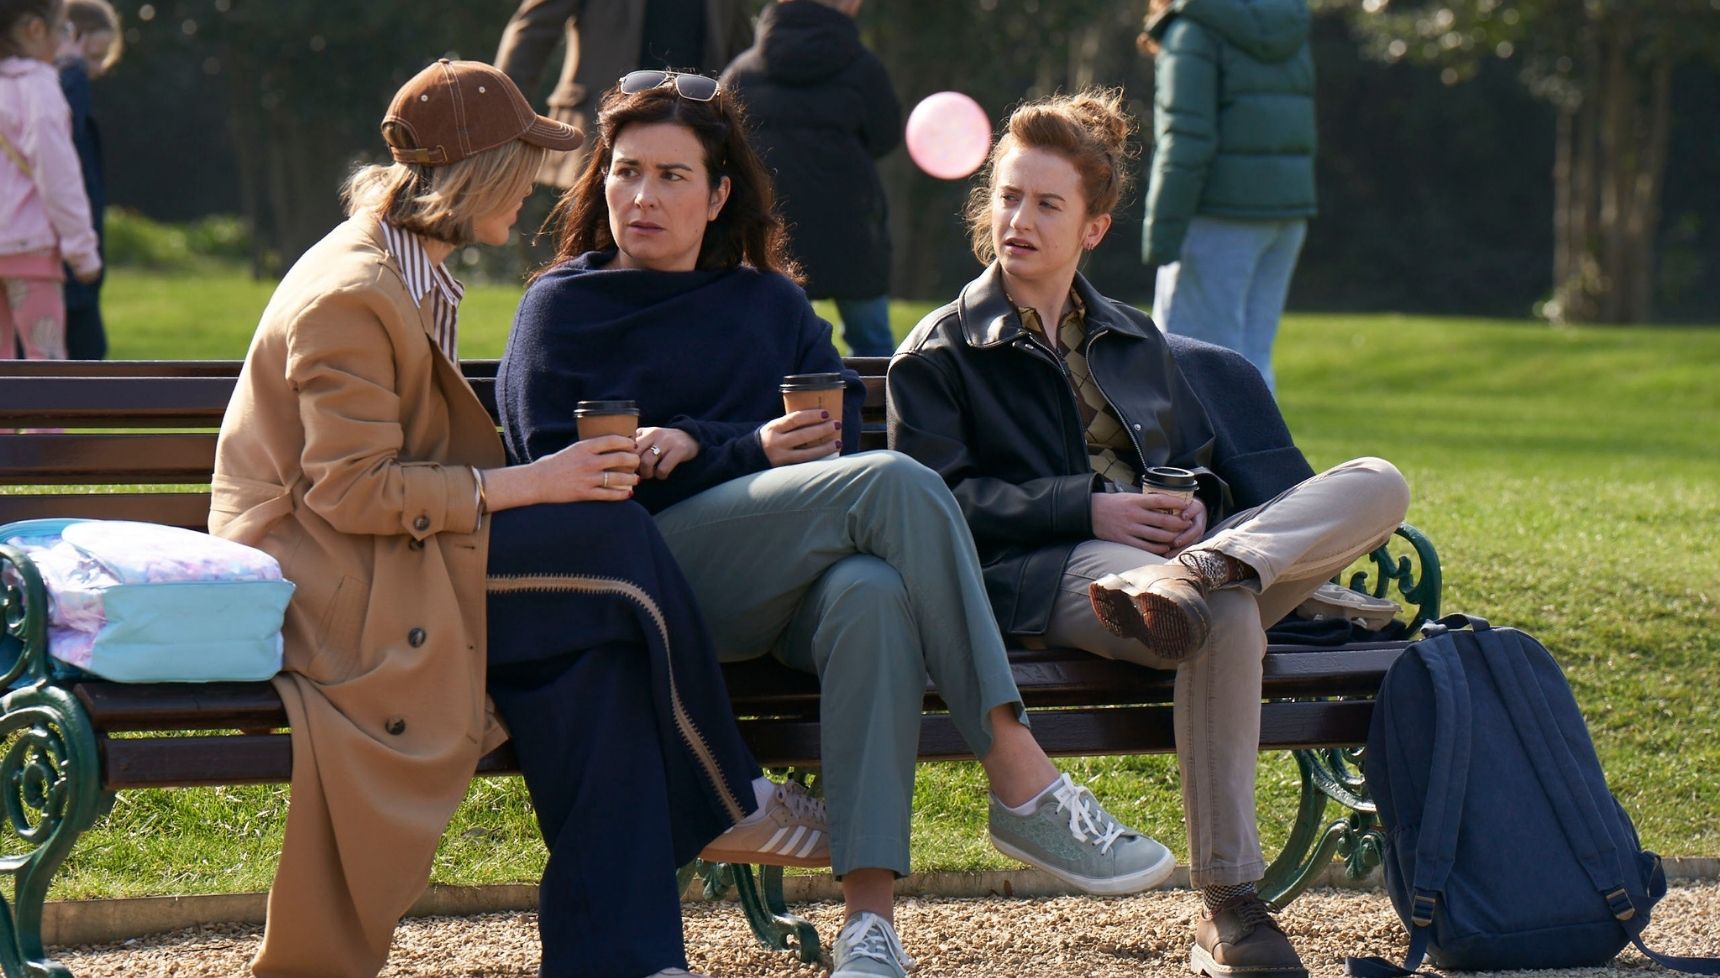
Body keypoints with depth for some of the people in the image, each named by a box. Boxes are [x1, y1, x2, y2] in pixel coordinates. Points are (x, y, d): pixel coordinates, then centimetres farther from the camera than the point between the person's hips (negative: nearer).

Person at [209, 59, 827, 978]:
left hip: (378, 568, 10)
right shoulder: (350, 297, -15)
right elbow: (350, 492, -20)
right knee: (613, 540, -20)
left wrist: (537, 477, 4)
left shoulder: (409, 273, 17)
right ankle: (726, 802, -2)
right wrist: (528, 484, -18)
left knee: (597, 655, -15)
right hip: (324, 581, -10)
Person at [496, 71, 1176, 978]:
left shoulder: (773, 305, 29)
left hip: (791, 585, 3)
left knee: (873, 592, -37)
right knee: (901, 484, -29)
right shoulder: (562, 307, 18)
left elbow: (840, 444, 14)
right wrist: (750, 453, -8)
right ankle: (1025, 789, -33)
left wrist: (695, 451, -5)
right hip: (650, 578, -3)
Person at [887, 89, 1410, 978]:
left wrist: (1201, 503, 2)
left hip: (1165, 543, 6)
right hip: (1044, 576, -6)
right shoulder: (938, 355, 15)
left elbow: (1205, 462, 29)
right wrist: (1090, 510, -12)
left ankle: (1200, 576, -47)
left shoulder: (1139, 345, 32)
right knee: (1227, 622, -40)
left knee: (1377, 486, -19)